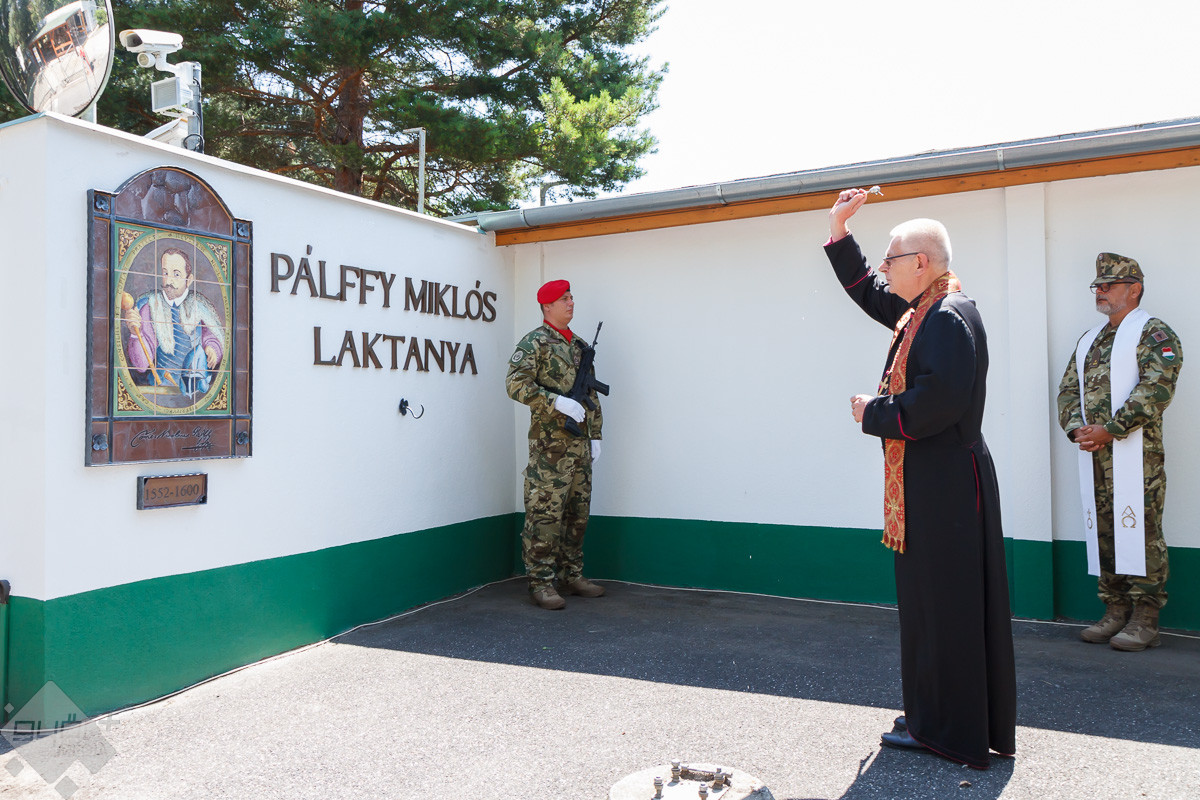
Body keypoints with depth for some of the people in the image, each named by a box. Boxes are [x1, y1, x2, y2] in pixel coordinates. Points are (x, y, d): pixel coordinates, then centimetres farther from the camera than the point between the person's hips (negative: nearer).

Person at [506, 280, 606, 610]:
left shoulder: (580, 345, 17)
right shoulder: (535, 342, -5)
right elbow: (515, 384, -16)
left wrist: (595, 435, 15)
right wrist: (558, 401, -22)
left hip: (579, 442, 7)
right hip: (549, 443, -7)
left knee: (578, 512, 11)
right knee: (546, 512, -6)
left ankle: (571, 575, 22)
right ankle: (541, 582, 2)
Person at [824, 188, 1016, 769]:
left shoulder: (949, 317, -17)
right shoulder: (920, 310, 13)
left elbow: (938, 400, -28)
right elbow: (866, 292, 28)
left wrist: (874, 412, -13)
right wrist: (838, 230, 22)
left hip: (944, 487, -10)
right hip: (931, 481, 10)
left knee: (943, 605, 1)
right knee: (930, 602, 17)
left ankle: (948, 728, 15)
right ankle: (934, 715, 30)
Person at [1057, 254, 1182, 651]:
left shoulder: (1154, 334, -1)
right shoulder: (1089, 341, 20)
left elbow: (1156, 388, -14)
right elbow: (1068, 388, 17)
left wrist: (1109, 429, -18)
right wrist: (1077, 428, -2)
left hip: (1136, 454, -7)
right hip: (1094, 455, 7)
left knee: (1140, 534, -5)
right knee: (1104, 532, 9)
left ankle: (1144, 621, 3)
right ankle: (1115, 613, 18)